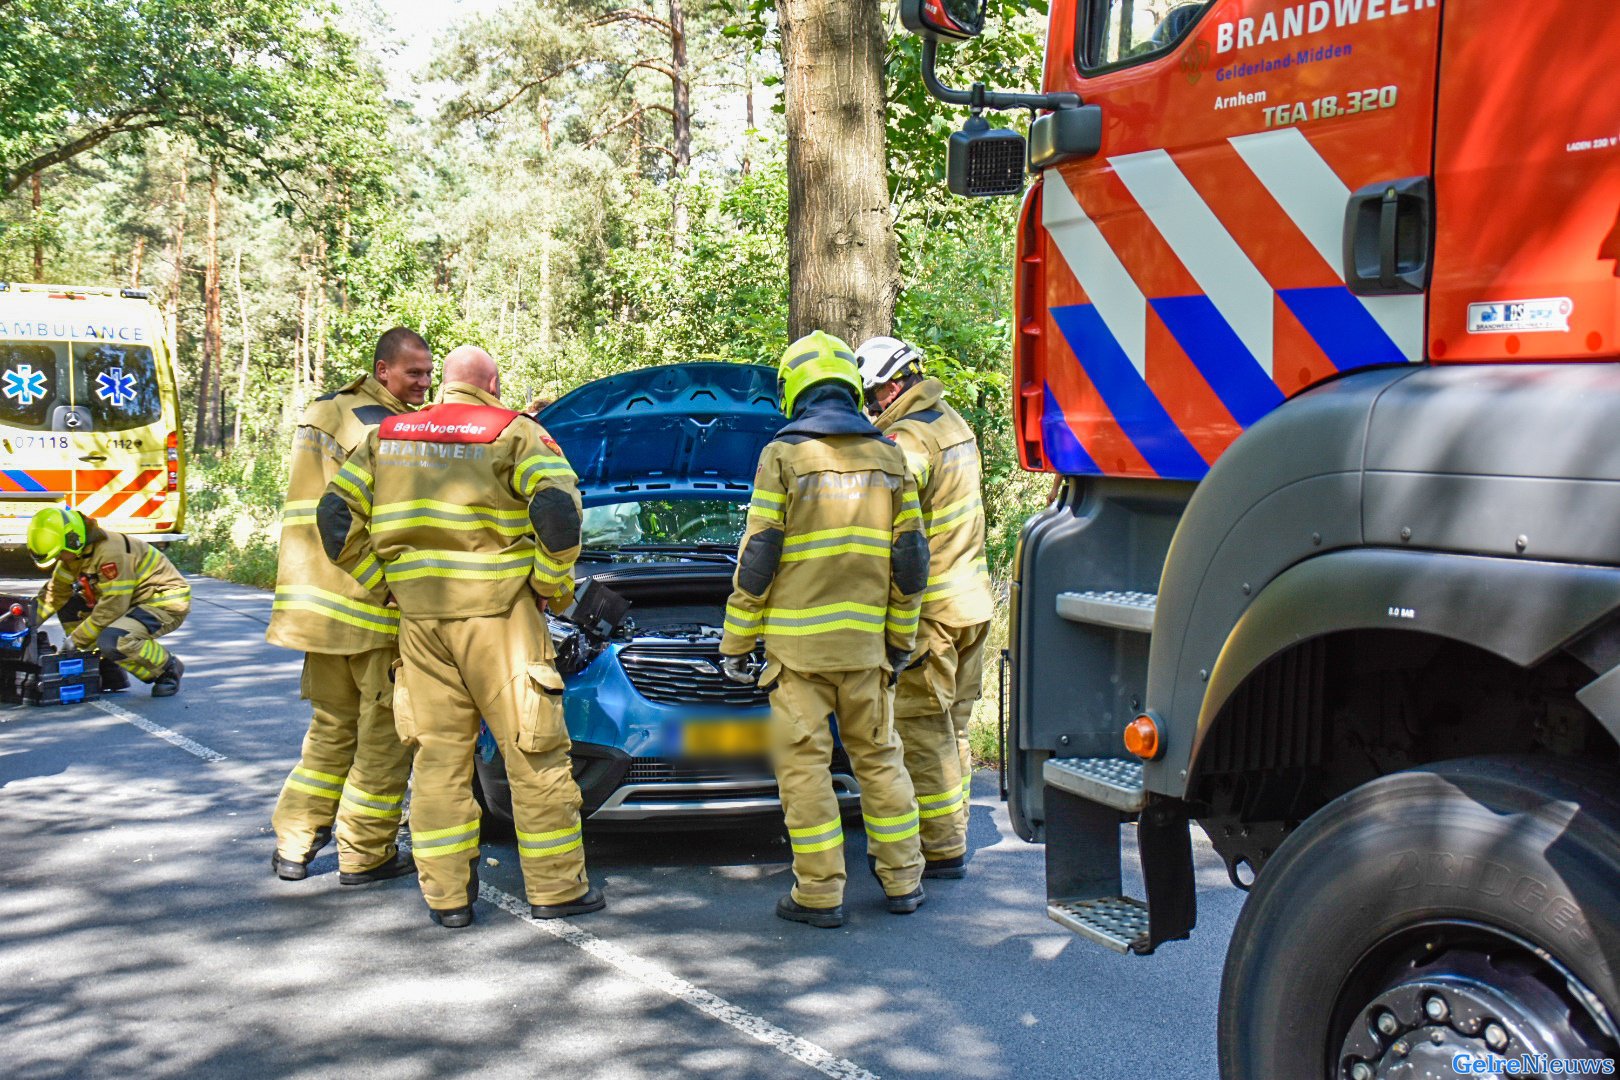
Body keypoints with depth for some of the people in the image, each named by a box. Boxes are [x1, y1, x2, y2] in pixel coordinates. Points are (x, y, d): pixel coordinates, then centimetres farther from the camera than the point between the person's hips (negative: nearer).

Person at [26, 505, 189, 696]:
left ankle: (168, 668, -7)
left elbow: (112, 608, -26)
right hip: (136, 602, 10)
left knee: (113, 641, -32)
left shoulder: (110, 553, -28)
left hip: (167, 603, -10)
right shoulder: (75, 553, 0)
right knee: (68, 606, 5)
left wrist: (75, 640, -18)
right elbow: (55, 592, 9)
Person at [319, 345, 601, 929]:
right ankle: (557, 887, 8)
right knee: (534, 751, 3)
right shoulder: (513, 432, -1)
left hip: (419, 617, 4)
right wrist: (553, 585, -2)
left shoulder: (387, 436, 14)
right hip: (497, 613, -4)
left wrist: (381, 585, 13)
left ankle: (446, 895, 12)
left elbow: (336, 516, 9)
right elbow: (558, 508, -15)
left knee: (438, 753, 10)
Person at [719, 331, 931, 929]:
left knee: (804, 763, 1)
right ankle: (902, 880, 21)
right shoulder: (887, 456, 6)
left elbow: (757, 560, -7)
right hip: (866, 642, 4)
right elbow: (910, 560, 8)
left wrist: (736, 639, 1)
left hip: (797, 640, -4)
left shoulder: (784, 455, -6)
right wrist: (900, 636, 18)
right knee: (879, 756, 14)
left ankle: (819, 894, 3)